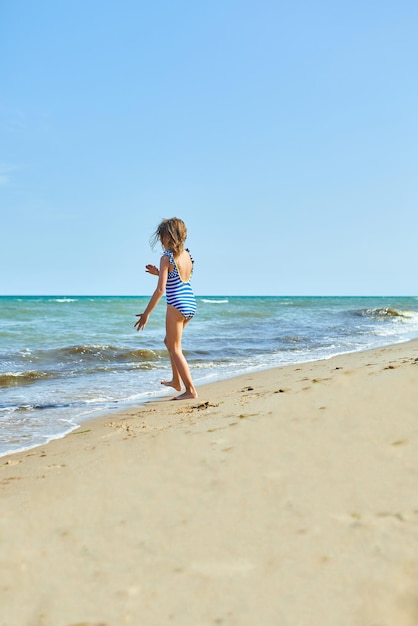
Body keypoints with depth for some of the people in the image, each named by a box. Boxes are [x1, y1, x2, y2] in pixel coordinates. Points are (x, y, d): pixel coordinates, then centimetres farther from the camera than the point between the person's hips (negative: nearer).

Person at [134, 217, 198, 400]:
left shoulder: (166, 258, -12)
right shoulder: (187, 255, 9)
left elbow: (160, 289, -17)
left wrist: (146, 313, -12)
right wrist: (158, 273, 22)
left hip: (176, 307, -8)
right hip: (191, 305, 8)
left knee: (175, 349, 3)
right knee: (170, 341, 26)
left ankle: (190, 390, 2)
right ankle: (176, 380, 35)